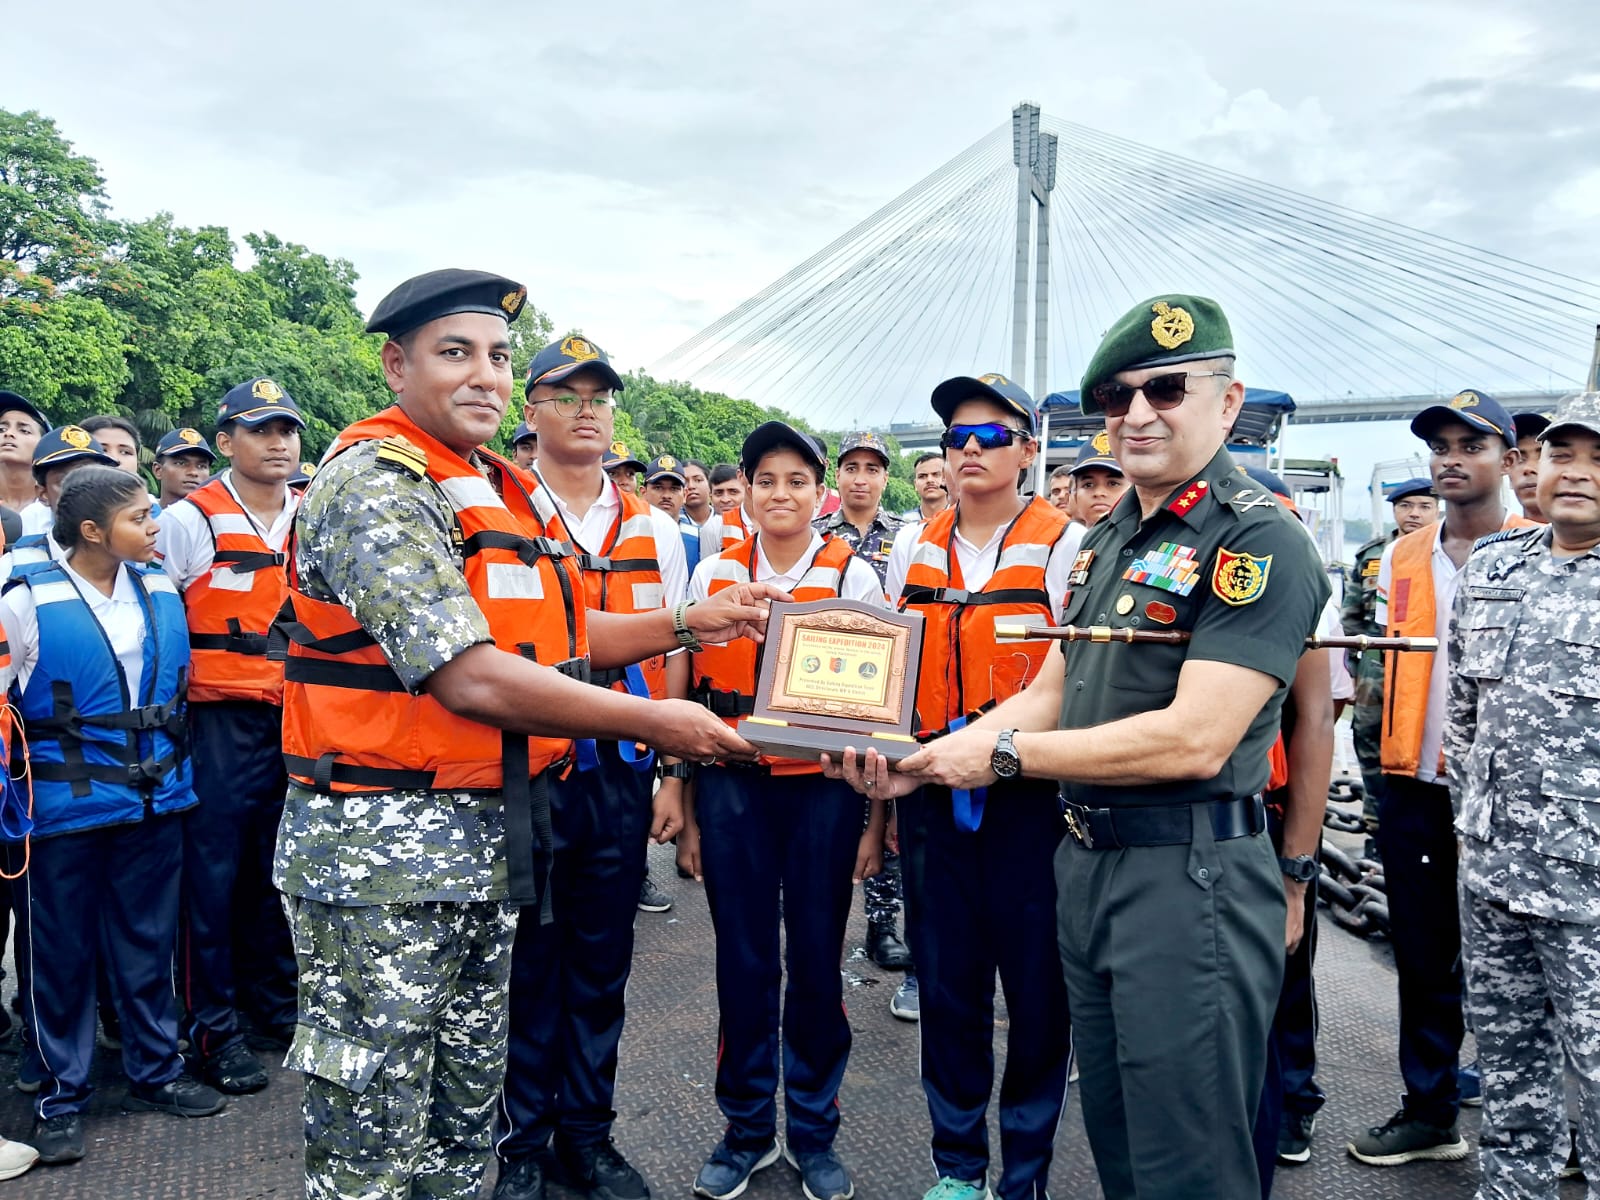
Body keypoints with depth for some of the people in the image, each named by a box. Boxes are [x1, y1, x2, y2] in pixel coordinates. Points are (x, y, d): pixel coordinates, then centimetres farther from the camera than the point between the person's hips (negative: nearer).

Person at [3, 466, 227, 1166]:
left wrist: (177, 764, 19)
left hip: (154, 799, 4)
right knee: (62, 952, 7)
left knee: (147, 943, 14)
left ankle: (155, 1072, 29)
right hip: (64, 809, -4)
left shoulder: (160, 590, 4)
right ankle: (61, 1096, 23)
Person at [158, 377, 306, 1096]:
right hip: (222, 720, -4)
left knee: (279, 868, 14)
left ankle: (273, 1003, 29)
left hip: (302, 719, 5)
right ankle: (213, 1028, 15)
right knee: (213, 872, 2)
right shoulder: (190, 520, -5)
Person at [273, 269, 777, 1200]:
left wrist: (689, 623, 7)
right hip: (381, 842, -8)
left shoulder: (507, 493, 12)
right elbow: (472, 677, -25)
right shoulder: (376, 483, -16)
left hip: (490, 835, 9)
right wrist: (656, 724, -19)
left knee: (467, 1104, 20)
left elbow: (552, 641, 18)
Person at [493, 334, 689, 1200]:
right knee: (527, 960, 7)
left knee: (602, 964, 13)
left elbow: (672, 659, 11)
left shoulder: (654, 530, 9)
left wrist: (674, 779, 8)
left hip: (624, 774, 3)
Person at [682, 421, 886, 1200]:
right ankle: (746, 1129, 26)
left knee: (816, 962, 6)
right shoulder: (713, 576, 5)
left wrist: (876, 820, 1)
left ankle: (813, 1131, 25)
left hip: (823, 788, -1)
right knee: (743, 962, 8)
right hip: (731, 790, 1)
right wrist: (686, 808, 7)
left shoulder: (854, 576, 2)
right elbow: (689, 697, 9)